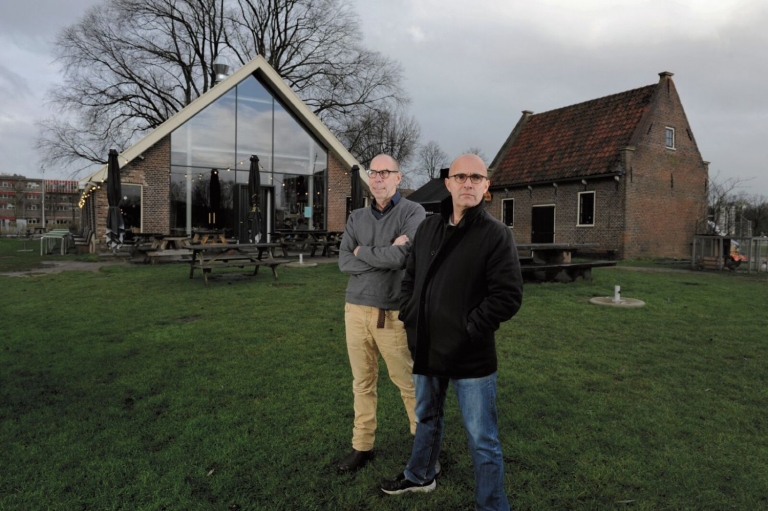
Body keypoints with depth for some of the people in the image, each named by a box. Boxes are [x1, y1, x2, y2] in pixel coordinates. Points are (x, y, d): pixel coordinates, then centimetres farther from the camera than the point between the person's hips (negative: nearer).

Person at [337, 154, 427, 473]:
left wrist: (363, 251, -6)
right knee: (362, 383, 12)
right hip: (356, 309, 4)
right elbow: (344, 262, -3)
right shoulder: (357, 218, 8)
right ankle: (362, 447, 25)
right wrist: (385, 256, -15)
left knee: (408, 382, 6)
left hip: (393, 314, -4)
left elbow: (402, 257, -21)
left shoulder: (413, 213, -6)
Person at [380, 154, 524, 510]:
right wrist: (410, 318, 3)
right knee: (426, 419, 26)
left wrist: (468, 330, -18)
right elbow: (410, 280, 15)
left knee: (482, 440, 5)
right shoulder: (427, 228, 7)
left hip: (471, 357, -6)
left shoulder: (496, 234, -11)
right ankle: (419, 476, 49)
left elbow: (508, 296, -17)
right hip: (426, 349, 6)